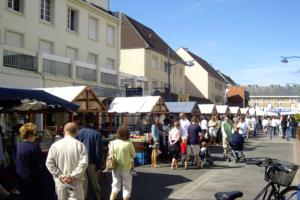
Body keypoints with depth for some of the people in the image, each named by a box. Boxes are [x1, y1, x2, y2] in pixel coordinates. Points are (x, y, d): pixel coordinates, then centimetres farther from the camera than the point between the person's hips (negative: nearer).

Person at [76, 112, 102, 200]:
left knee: (83, 183, 9)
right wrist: (99, 166, -3)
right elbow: (99, 152, -10)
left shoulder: (79, 132, -5)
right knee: (94, 183, 13)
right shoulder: (97, 134, -12)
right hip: (92, 163, -2)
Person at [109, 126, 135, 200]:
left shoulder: (113, 143, -7)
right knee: (127, 187, 13)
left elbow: (110, 154, -1)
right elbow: (133, 155, -3)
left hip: (116, 168, 3)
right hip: (126, 168, -3)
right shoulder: (129, 144, -15)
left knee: (115, 186, 18)